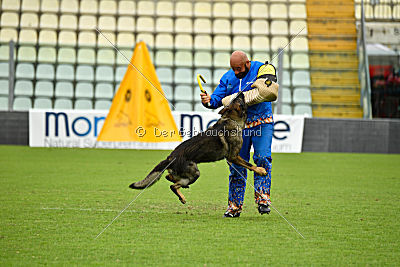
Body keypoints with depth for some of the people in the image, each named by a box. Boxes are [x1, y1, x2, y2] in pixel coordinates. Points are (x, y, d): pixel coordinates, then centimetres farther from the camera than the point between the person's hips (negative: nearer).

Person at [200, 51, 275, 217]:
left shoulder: (260, 69, -6)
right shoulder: (227, 78, 6)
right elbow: (217, 98, 3)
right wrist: (209, 101, -22)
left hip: (262, 121, -3)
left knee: (262, 158, -17)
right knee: (237, 163, 2)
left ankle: (262, 197, -12)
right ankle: (235, 205, 10)